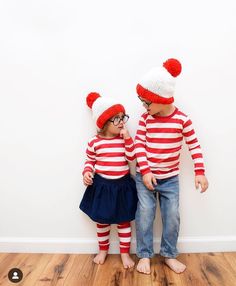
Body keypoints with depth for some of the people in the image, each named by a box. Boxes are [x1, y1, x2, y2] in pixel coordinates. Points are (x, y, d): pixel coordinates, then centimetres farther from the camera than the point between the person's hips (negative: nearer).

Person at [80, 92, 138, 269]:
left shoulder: (125, 139, -3)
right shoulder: (94, 142, -7)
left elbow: (132, 157, -14)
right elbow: (90, 161, 5)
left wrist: (127, 138, -21)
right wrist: (87, 172, -13)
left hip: (122, 185, 1)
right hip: (101, 185, 0)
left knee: (124, 220, 12)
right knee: (102, 220, 16)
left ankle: (125, 253, 31)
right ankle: (103, 250, 39)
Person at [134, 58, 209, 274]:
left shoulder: (182, 119, -9)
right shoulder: (145, 119, -6)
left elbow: (194, 145, -3)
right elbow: (139, 145, -8)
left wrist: (200, 172, -7)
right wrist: (145, 171, -17)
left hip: (170, 179, 0)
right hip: (145, 177, 0)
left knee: (172, 216, 7)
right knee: (145, 215, 3)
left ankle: (169, 255, 27)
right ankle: (144, 255, 20)